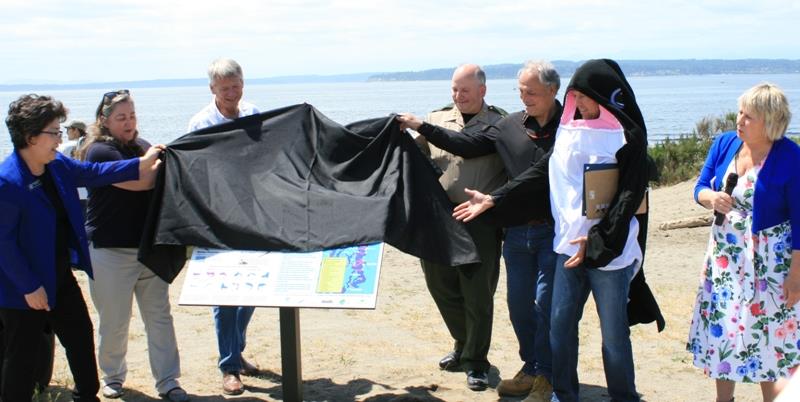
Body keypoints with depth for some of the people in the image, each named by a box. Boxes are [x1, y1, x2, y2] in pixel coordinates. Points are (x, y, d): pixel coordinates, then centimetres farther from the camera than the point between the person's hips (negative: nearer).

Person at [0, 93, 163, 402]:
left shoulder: (58, 165, -2)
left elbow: (93, 173, 16)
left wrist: (141, 164, 12)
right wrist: (28, 287, -21)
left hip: (61, 278, 9)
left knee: (81, 336, 21)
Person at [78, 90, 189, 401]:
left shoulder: (143, 147, 12)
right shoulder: (99, 151, -9)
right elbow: (138, 182, -20)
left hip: (148, 246, 5)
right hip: (111, 250, -5)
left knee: (159, 316, 4)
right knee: (114, 322, 6)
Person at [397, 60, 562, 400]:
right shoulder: (510, 126, 7)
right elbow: (466, 145, 10)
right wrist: (422, 128, 7)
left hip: (554, 231, -5)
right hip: (518, 230, 5)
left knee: (546, 303, -2)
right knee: (519, 302, 11)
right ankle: (530, 369, 27)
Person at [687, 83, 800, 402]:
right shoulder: (724, 143, -1)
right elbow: (700, 187, 6)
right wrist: (711, 198, -19)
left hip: (769, 258, -5)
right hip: (725, 253, 5)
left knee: (768, 334, 2)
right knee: (721, 328, 11)